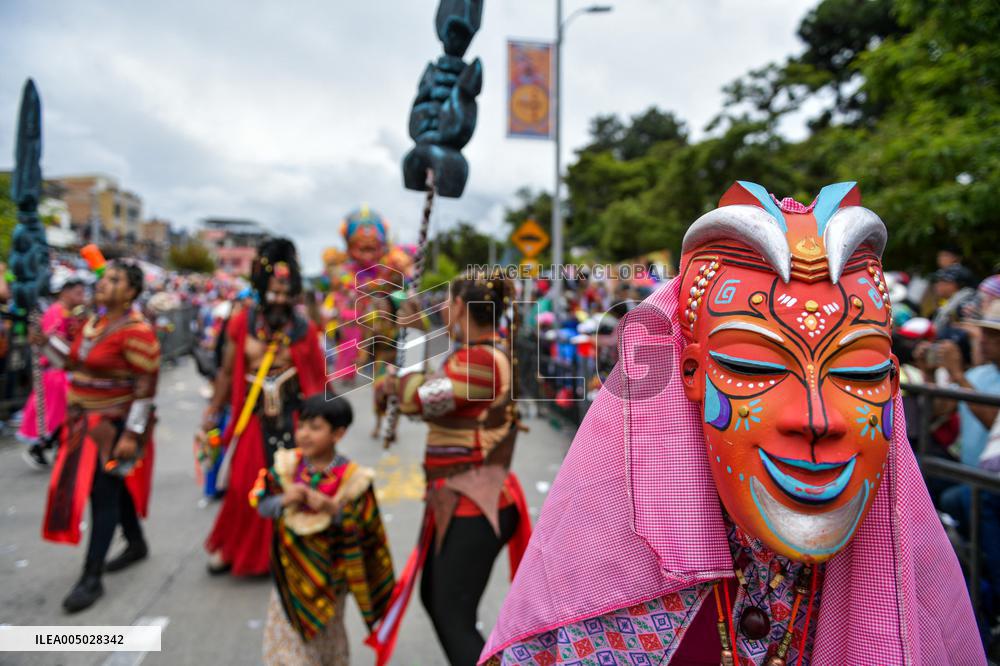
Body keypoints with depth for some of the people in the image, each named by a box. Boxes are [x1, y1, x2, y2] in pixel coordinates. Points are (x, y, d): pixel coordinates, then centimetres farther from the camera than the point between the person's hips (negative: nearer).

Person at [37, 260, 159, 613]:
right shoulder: (95, 321, 7)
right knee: (116, 487, 19)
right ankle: (137, 544, 37)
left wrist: (132, 435, -22)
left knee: (103, 494, -3)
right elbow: (79, 363, 17)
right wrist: (48, 341, 2)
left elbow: (146, 388, -20)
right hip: (88, 420, 8)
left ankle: (92, 579, 6)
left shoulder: (136, 331, -19)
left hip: (114, 425, -8)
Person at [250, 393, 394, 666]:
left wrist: (331, 506, -31)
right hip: (291, 567, 2)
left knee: (328, 632, 19)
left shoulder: (351, 477, -18)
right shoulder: (286, 465, -10)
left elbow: (363, 525, -16)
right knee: (286, 633, 12)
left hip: (329, 569, -2)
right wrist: (284, 500, -25)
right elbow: (262, 504, -5)